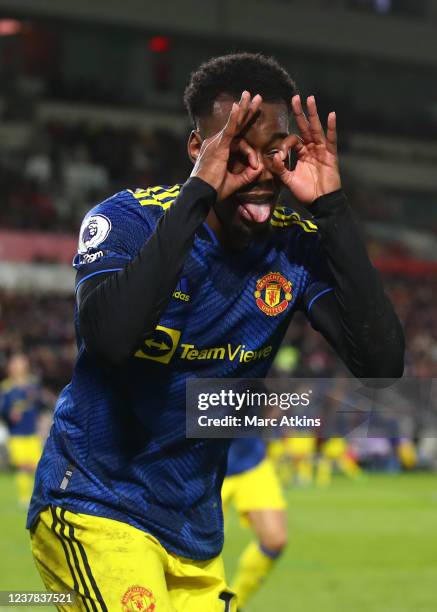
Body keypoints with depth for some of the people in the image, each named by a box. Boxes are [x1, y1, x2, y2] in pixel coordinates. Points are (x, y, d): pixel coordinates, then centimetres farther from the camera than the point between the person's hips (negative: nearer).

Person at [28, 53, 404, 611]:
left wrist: (331, 206, -20)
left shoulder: (299, 246, -3)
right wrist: (199, 193, -31)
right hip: (96, 511, -5)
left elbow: (382, 364, -16)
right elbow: (110, 336, -34)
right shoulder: (126, 218, -14)